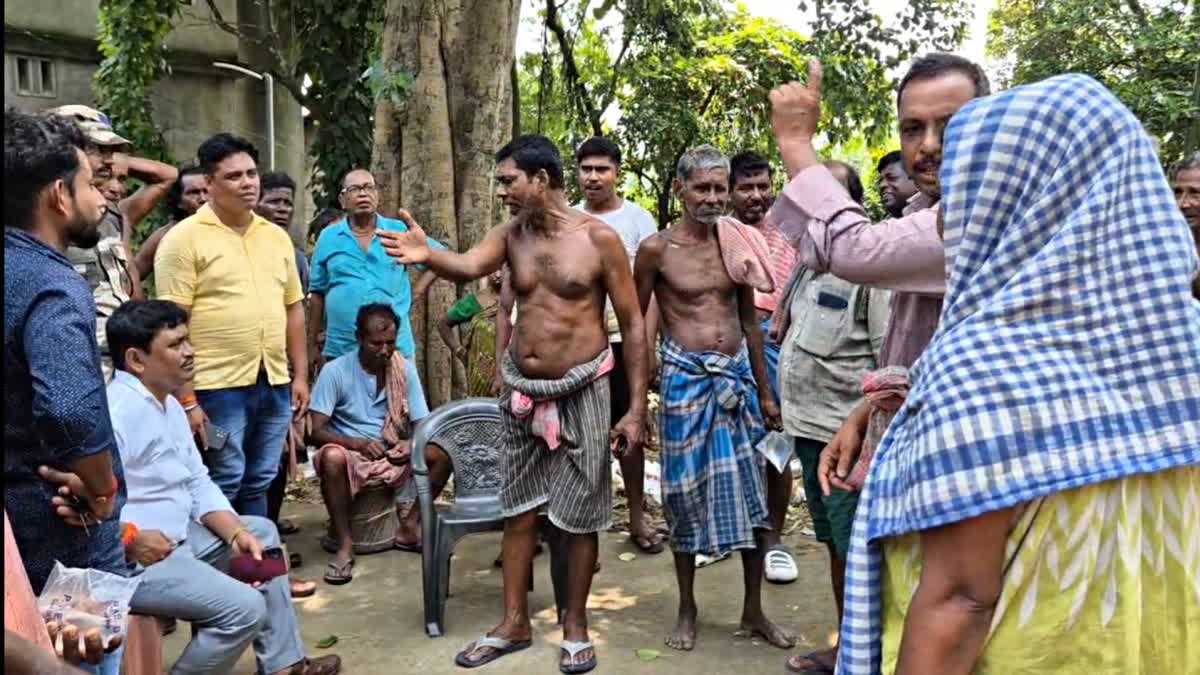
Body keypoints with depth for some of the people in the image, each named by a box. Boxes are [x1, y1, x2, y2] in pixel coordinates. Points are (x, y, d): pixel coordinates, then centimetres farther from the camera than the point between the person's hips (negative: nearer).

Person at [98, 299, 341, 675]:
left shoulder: (170, 404, 13)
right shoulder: (113, 414, -20)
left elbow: (197, 483, 12)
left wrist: (236, 533, 0)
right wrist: (132, 540, -27)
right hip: (127, 558, -11)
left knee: (262, 531, 17)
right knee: (244, 607, -20)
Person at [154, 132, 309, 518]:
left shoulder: (277, 237, 13)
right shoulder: (185, 238, -6)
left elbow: (293, 308, 17)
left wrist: (300, 375, 11)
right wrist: (185, 399, -14)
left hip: (274, 384, 6)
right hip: (217, 386, -6)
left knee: (258, 486, 15)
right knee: (222, 490, 1)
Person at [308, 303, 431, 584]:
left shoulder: (405, 368, -3)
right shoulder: (335, 371, -12)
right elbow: (317, 431, -15)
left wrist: (411, 444, -25)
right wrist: (359, 443, -31)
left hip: (392, 454, 3)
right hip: (350, 453, -3)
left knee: (440, 452, -22)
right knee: (332, 457, -37)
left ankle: (409, 528, -9)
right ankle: (345, 544, -23)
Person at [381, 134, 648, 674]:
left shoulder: (599, 237, -10)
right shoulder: (510, 235, 1)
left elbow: (632, 324, -7)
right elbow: (468, 266, -20)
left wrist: (636, 407, -10)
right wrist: (428, 256, -44)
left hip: (581, 391, -4)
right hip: (522, 391, 4)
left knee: (579, 513, 5)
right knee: (518, 508, 11)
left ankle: (575, 627, 22)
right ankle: (515, 623, 25)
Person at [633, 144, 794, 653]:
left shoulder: (737, 243, 5)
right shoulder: (656, 249, -6)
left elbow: (749, 321, 12)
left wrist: (766, 391, 12)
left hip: (738, 375, 4)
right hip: (686, 377, -3)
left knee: (749, 492, 7)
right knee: (686, 492, 5)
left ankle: (754, 610, 23)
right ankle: (687, 608, 23)